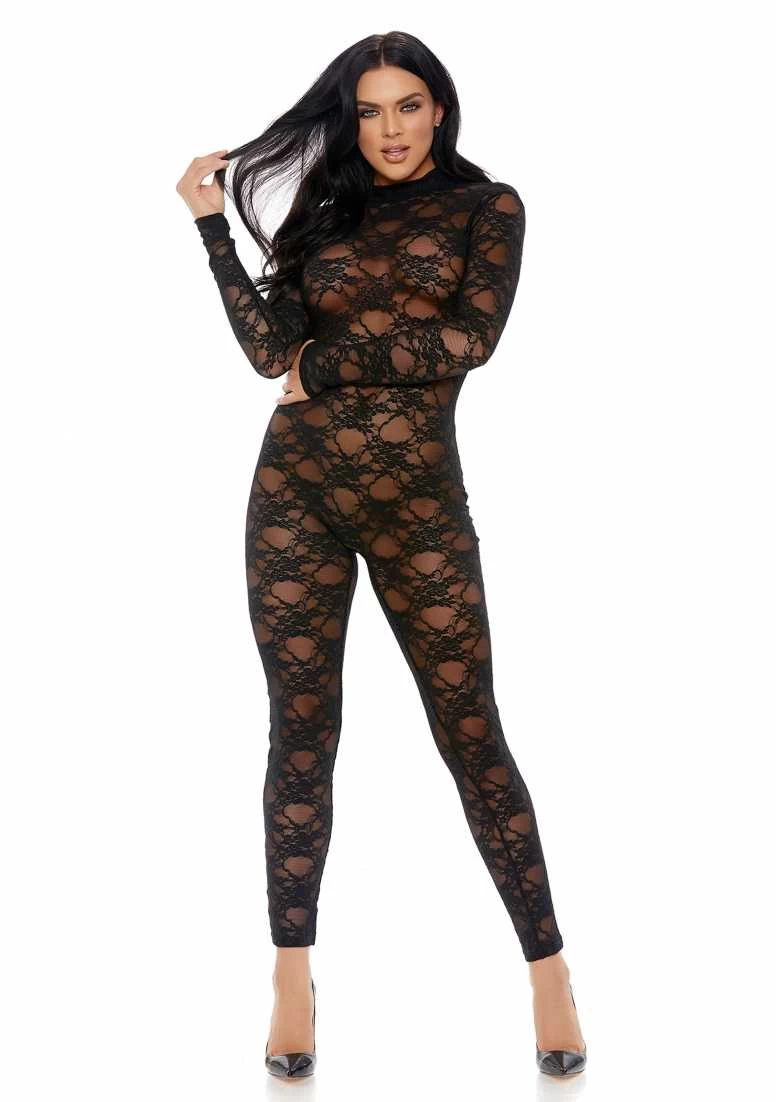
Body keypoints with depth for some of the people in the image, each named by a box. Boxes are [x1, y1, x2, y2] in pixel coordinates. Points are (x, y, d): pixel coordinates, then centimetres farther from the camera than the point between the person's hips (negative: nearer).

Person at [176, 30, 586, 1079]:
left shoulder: (487, 207, 5)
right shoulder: (325, 215, 15)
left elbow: (470, 336, -10)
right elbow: (268, 346, 4)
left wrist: (328, 368, -5)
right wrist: (212, 220, 5)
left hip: (419, 502, -3)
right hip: (297, 494, 3)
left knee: (472, 733, -1)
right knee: (302, 733, 4)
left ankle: (549, 970, 10)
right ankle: (294, 974, 15)